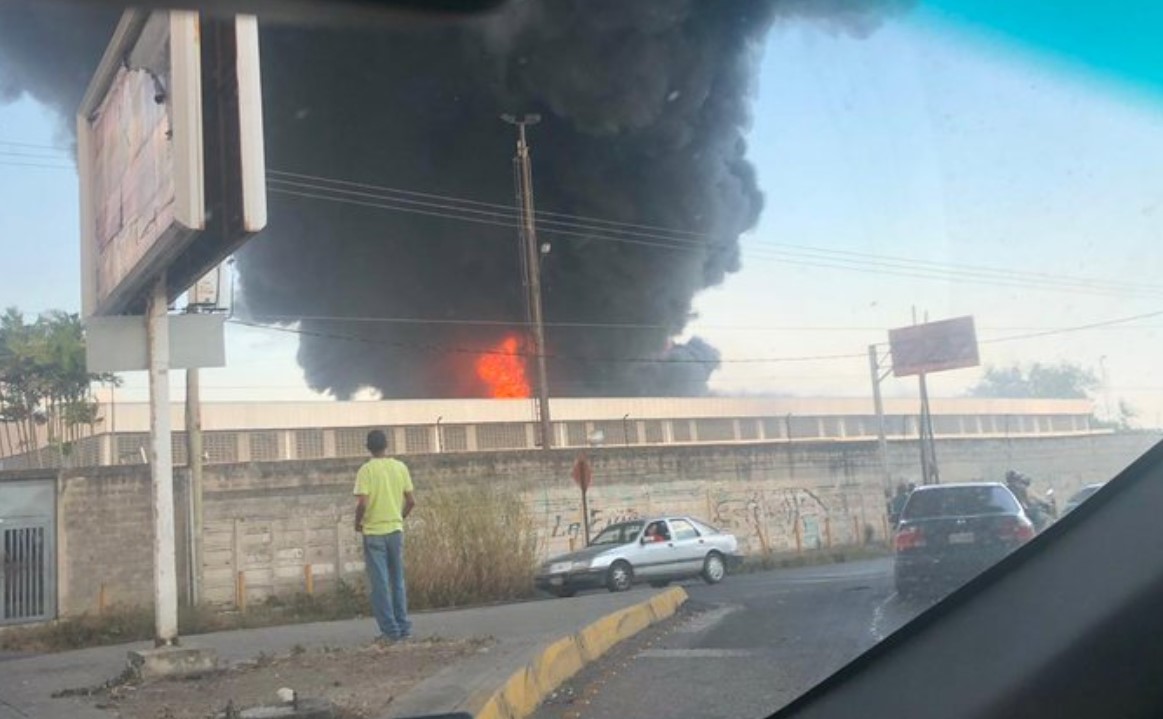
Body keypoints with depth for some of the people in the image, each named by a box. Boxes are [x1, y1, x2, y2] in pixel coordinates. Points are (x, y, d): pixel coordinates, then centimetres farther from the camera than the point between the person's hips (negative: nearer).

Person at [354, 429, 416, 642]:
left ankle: (390, 631, 2)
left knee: (380, 584, 2)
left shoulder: (367, 470, -10)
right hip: (396, 530, 4)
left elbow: (362, 504, -17)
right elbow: (411, 501, 3)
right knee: (398, 582, 14)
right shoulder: (400, 467, 2)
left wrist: (357, 523, 0)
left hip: (373, 533, -4)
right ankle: (403, 627, 15)